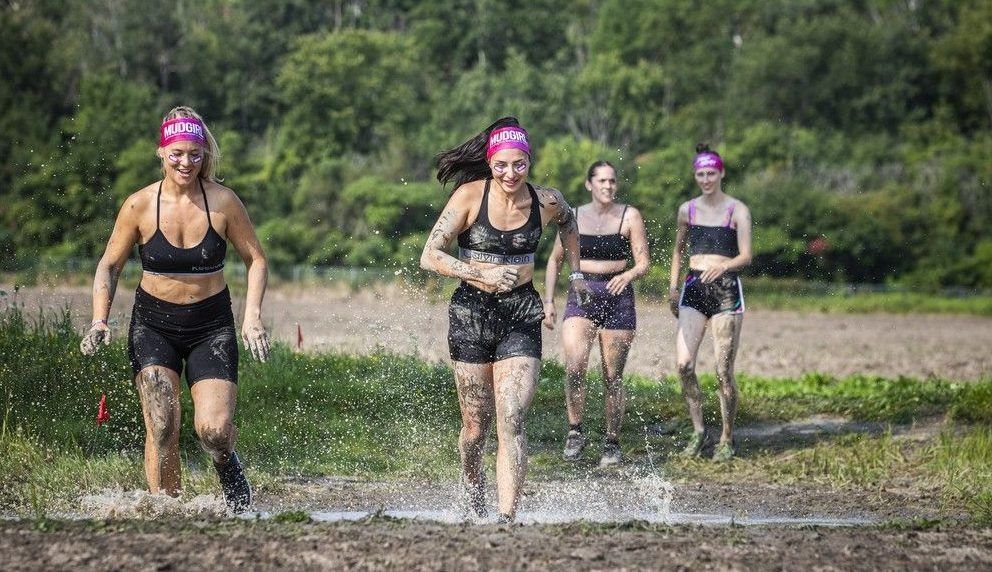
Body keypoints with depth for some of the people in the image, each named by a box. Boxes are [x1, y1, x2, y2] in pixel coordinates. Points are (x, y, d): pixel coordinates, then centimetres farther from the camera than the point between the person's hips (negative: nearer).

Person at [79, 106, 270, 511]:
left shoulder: (222, 202, -8)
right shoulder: (140, 205, -7)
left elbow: (255, 260, 2)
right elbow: (109, 266, 3)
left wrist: (252, 317, -10)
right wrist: (99, 320, -11)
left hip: (211, 325, 0)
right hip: (153, 323, 0)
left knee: (214, 430, -14)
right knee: (161, 425, -16)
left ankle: (227, 465, 22)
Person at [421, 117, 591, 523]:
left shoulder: (547, 201, -2)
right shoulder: (470, 196, -9)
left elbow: (567, 222, 24)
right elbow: (430, 256, -10)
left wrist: (574, 273, 23)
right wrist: (480, 275, -21)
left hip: (521, 314, 0)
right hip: (472, 312, 0)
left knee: (511, 423, -14)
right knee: (476, 427, 8)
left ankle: (507, 517, -18)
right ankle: (471, 481, 40)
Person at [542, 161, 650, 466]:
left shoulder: (629, 217, 1)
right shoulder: (574, 217, 6)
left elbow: (644, 263, -2)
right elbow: (555, 260, 15)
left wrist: (627, 275, -24)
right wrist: (548, 300, 7)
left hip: (617, 297, -1)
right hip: (581, 296, 1)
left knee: (613, 378, 1)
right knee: (574, 366, -20)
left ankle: (612, 443, 13)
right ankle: (575, 431, -5)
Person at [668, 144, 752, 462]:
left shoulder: (737, 211, 0)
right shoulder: (687, 210, 12)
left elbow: (746, 257, -6)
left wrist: (723, 266, -25)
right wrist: (673, 287, 16)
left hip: (726, 290, -3)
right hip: (694, 289, 4)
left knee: (723, 371, -5)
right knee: (684, 364, -11)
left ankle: (727, 440, 6)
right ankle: (698, 432, 1)